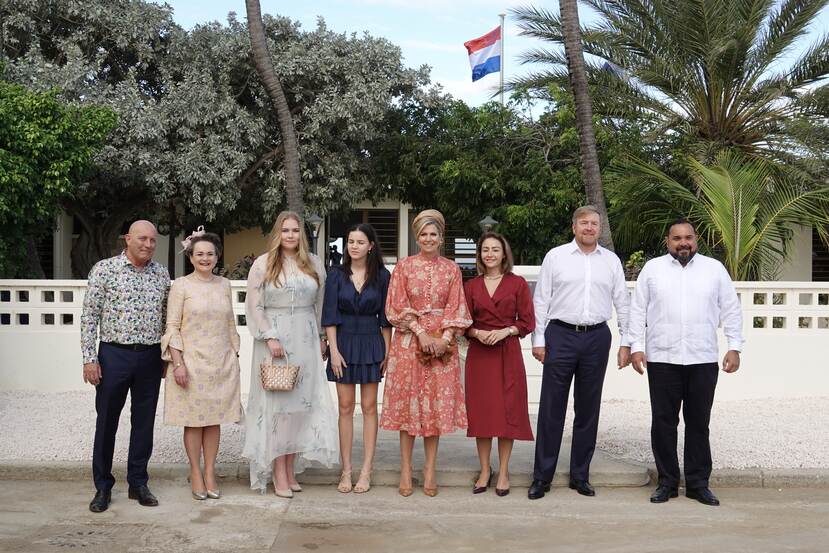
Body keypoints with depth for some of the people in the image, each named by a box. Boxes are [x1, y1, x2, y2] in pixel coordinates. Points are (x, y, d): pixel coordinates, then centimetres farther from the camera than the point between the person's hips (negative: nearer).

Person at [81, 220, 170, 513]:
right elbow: (90, 315, -5)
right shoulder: (104, 269, -4)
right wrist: (89, 358, -9)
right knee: (107, 422, 6)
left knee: (144, 422, 10)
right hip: (114, 355, -3)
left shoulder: (162, 274, 7)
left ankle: (138, 483, 22)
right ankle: (103, 487, 19)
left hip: (151, 357, 3)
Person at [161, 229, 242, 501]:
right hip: (191, 362, -3)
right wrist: (177, 363, -12)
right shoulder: (181, 286, -3)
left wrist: (234, 356, 11)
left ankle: (210, 473, 16)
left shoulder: (224, 285, 9)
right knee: (194, 419, 4)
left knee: (215, 419, 7)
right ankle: (196, 473, 15)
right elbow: (172, 327, -6)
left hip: (222, 363, 3)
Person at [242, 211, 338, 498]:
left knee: (301, 403, 3)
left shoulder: (313, 263, 10)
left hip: (306, 341, 3)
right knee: (277, 402, -3)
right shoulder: (263, 264, 0)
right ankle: (278, 474, 1)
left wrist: (322, 337, 9)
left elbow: (321, 302, 13)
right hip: (275, 340, -3)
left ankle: (291, 470, 12)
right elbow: (254, 306, -3)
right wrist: (270, 337, -12)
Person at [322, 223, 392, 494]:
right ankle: (346, 470, 11)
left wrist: (387, 350, -1)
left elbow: (385, 318, 3)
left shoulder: (382, 276, 1)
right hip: (344, 342, 0)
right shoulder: (336, 275, 1)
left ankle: (366, 471, 9)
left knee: (369, 407, 3)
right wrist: (334, 350, -9)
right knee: (345, 407, 4)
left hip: (371, 343, 0)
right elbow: (330, 316, -2)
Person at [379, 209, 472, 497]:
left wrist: (445, 338, -10)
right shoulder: (404, 267, 3)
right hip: (409, 341, -1)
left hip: (442, 344, 1)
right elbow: (398, 307, -2)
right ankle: (406, 470, 7)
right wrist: (421, 333, -11)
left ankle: (430, 470, 10)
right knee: (408, 402, 0)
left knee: (437, 403, 2)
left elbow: (456, 309, 4)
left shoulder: (451, 269, 8)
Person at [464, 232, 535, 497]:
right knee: (480, 410, 3)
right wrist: (477, 333, -11)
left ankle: (503, 472, 12)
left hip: (508, 353, -2)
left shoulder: (517, 284, 2)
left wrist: (505, 331, -14)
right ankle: (485, 470, 16)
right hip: (479, 354, 2)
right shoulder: (471, 286, 8)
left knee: (508, 411, 0)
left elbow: (527, 322, 1)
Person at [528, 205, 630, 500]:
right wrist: (538, 340, -3)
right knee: (551, 408, -1)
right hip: (561, 335, -2)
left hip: (597, 337, 2)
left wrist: (626, 341, 5)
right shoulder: (555, 256, 3)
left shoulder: (611, 260, 10)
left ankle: (580, 475, 19)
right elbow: (541, 299, 2)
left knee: (588, 409, 8)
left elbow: (622, 302, 11)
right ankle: (542, 476, 7)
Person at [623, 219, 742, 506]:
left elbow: (731, 310, 9)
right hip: (662, 360, 0)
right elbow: (638, 310, 5)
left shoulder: (714, 269, 8)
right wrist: (636, 347, -2)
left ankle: (698, 483, 17)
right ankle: (667, 482, 16)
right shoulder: (652, 268, 6)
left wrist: (734, 347, 2)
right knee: (663, 423, 4)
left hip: (703, 360, 0)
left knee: (698, 423, 7)